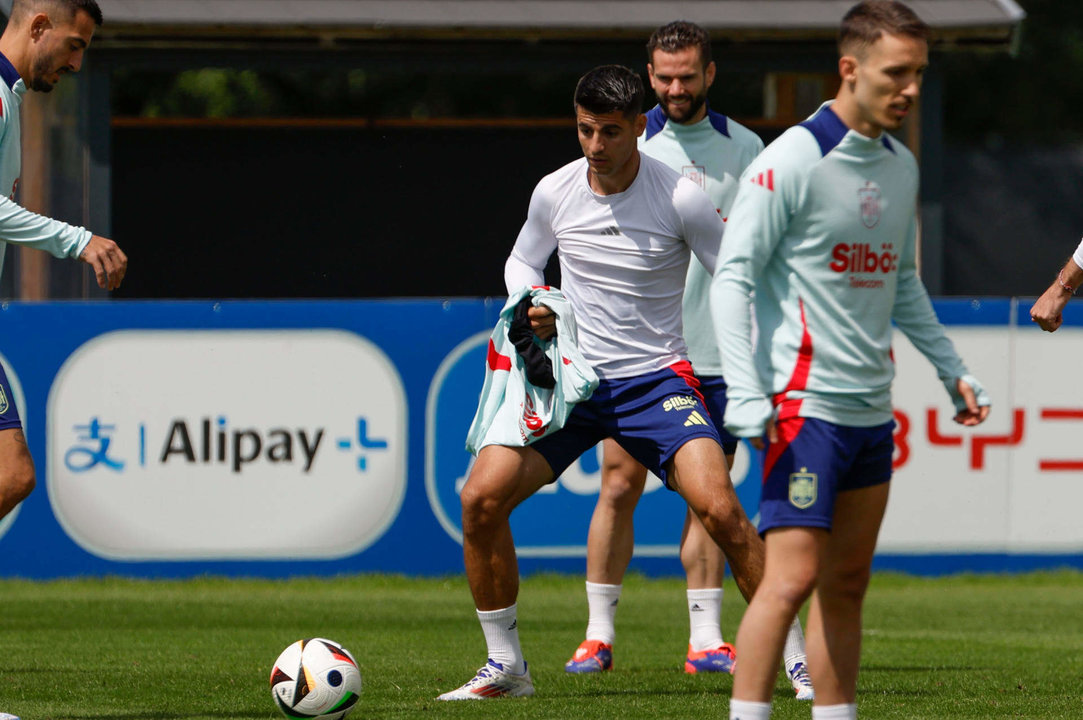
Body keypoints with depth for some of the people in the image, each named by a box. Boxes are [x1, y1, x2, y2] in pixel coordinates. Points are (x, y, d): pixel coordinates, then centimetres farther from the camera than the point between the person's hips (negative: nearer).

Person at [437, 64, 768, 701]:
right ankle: (505, 666, 4)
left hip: (655, 380, -3)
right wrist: (532, 306, -4)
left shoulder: (681, 198, -12)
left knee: (720, 509, -23)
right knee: (481, 497, -13)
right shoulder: (554, 193, -1)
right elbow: (523, 261, 18)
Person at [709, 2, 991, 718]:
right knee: (792, 578, -13)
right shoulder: (792, 161, -11)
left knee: (847, 583, 9)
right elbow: (733, 276, -11)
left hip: (872, 410, 8)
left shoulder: (901, 166, 12)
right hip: (805, 403, -8)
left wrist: (952, 368, 23)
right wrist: (747, 396, -19)